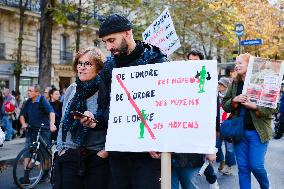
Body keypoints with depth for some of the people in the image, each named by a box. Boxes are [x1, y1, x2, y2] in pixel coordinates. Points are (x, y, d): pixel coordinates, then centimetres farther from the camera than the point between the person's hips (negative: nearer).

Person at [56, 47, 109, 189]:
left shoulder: (105, 90, -6)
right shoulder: (71, 89, 12)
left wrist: (107, 149, -14)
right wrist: (61, 147, 10)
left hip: (97, 157, -4)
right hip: (69, 156, 4)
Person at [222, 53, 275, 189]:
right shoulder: (234, 84, 9)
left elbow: (272, 107, -9)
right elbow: (224, 105, 8)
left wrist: (255, 107, -23)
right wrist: (234, 101, -11)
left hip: (257, 132, -4)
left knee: (256, 166, -3)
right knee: (243, 167, 7)